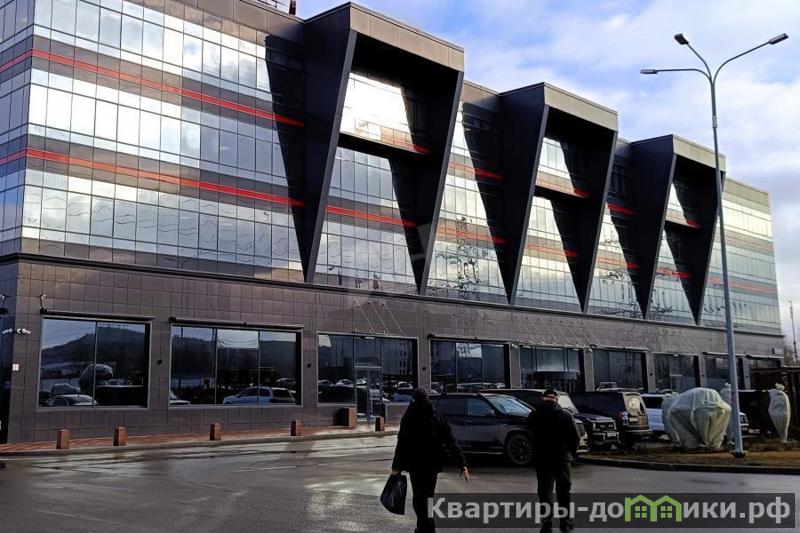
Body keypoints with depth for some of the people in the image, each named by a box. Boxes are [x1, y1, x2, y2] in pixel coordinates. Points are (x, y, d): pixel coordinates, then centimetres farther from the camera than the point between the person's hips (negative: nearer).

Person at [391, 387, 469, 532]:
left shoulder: (409, 419, -9)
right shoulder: (439, 418, 1)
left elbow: (401, 444, -11)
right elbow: (452, 443, -3)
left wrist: (396, 466, -5)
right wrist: (462, 465, -3)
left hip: (415, 465, -4)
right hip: (433, 463, 4)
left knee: (419, 496, 1)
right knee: (428, 495, 18)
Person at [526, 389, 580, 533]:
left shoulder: (533, 416, -4)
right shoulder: (566, 415, -6)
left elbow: (531, 435, 0)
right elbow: (576, 438, -3)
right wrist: (570, 452, 9)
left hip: (541, 459, 1)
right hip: (562, 458, -1)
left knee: (545, 491, 8)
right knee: (563, 491, 13)